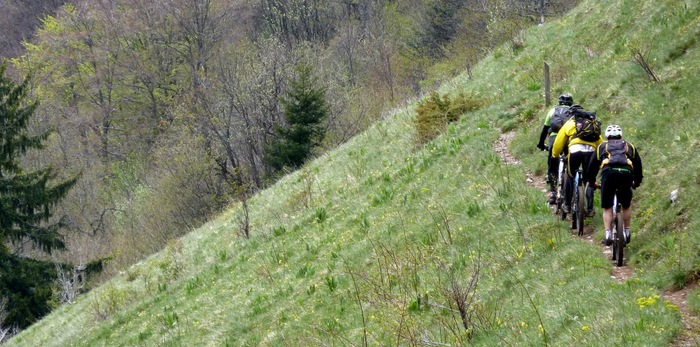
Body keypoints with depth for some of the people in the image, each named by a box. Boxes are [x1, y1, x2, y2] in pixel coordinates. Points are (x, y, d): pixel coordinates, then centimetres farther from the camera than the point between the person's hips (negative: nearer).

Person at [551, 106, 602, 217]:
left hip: (575, 150, -2)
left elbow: (558, 142, 19)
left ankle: (567, 205, 23)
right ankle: (590, 209, 2)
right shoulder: (594, 124, 30)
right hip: (591, 151, 2)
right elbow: (601, 143, 24)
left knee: (571, 177, 18)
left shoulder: (570, 123, 21)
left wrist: (554, 156, 32)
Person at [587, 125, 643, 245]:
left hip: (608, 173, -1)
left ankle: (608, 235, -1)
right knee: (627, 205, 23)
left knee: (607, 208, 11)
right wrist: (637, 182, 49)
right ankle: (627, 233, 23)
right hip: (626, 173, 1)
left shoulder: (602, 147, 29)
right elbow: (638, 164, 36)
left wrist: (591, 182, 46)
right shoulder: (629, 146, 32)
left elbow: (592, 166, 31)